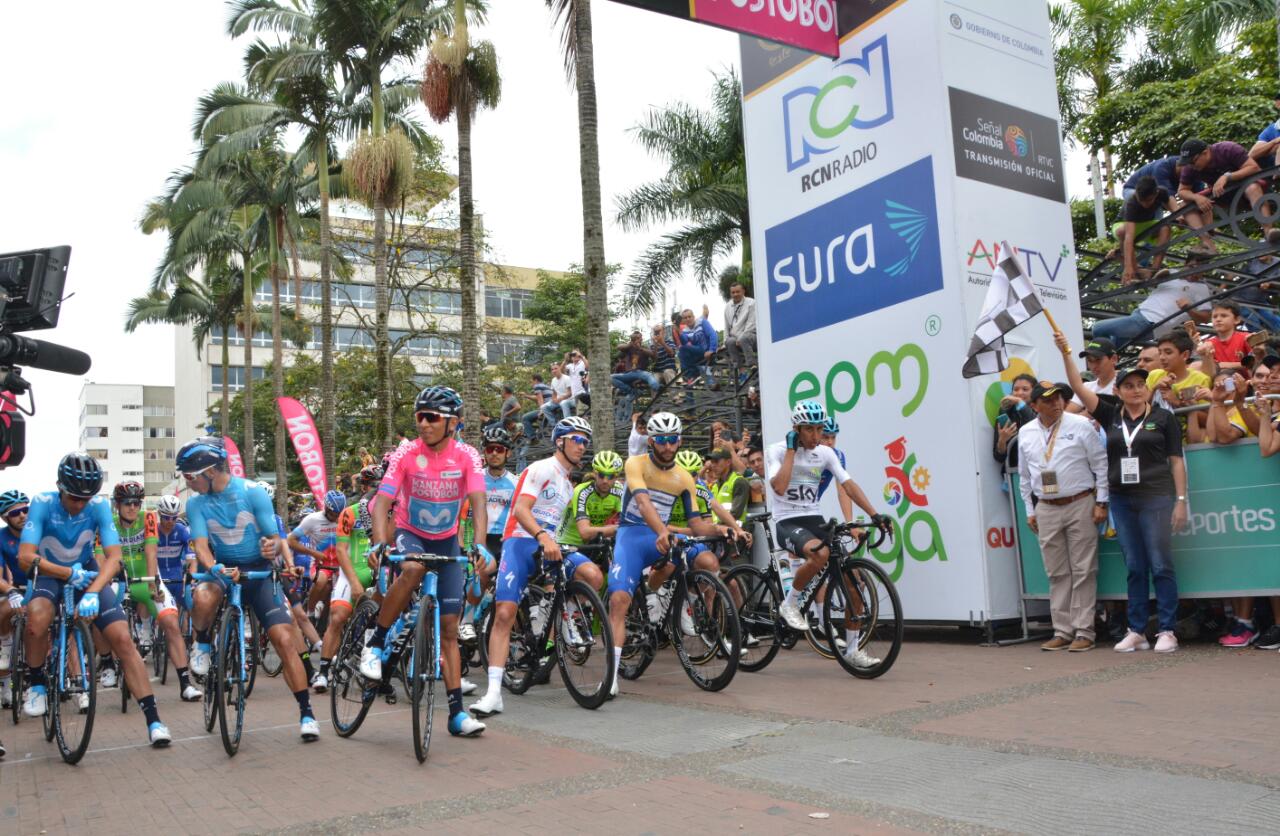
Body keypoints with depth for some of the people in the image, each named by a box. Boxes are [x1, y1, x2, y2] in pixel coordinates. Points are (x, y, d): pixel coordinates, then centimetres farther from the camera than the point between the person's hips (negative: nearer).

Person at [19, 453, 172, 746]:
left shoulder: (99, 505, -20)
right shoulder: (43, 503, -21)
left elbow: (113, 557, -25)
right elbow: (25, 556, -28)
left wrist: (92, 592, -40)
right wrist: (70, 574, -37)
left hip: (87, 573, 1)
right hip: (49, 573, -1)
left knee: (123, 638, -15)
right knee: (37, 618, -36)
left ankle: (153, 719, -12)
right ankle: (37, 684, -7)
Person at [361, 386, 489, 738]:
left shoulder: (466, 456, -15)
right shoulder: (406, 454, -17)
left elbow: (478, 502, -25)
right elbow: (382, 501, -24)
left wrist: (480, 543, -42)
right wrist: (380, 543, -42)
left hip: (447, 541, 1)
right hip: (409, 534, -1)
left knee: (449, 628, 0)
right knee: (412, 570, -39)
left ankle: (457, 713, 3)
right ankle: (375, 644, -20)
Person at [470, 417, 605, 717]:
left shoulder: (569, 484, 23)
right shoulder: (542, 469, -5)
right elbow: (521, 508, -19)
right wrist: (543, 536, -33)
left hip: (550, 546, 7)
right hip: (521, 542, -6)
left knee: (594, 575, -22)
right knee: (504, 613, -18)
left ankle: (566, 617, 7)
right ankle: (494, 693, -18)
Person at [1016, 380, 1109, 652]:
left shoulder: (1080, 425, -3)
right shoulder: (1026, 433, 7)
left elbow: (1101, 464, -1)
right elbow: (1024, 475, 15)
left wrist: (1101, 502, -5)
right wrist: (1030, 511, 12)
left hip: (1080, 505, -3)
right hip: (1046, 509, 3)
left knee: (1083, 571, 0)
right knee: (1057, 573, 7)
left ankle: (1084, 632, 6)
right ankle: (1062, 631, 15)